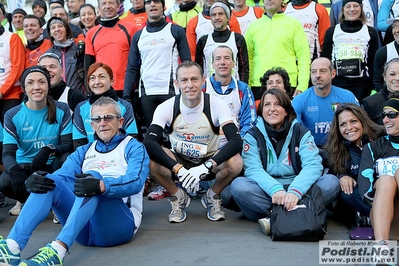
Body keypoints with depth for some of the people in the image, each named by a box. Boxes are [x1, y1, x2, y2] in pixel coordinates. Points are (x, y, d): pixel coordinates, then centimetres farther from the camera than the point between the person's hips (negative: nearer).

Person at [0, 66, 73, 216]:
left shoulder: (62, 110, -4)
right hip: (24, 166, 0)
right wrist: (16, 172, -34)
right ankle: (27, 199, 7)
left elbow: (68, 144, -9)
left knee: (66, 158, -33)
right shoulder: (13, 116, -4)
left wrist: (49, 150, -32)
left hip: (52, 165, 0)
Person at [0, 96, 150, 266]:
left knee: (93, 176, -29)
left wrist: (101, 186, -36)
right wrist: (35, 181, -20)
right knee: (50, 181, -15)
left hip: (120, 224, -4)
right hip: (85, 229, 5)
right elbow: (62, 176, 4)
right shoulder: (83, 152, 21)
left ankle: (58, 250, -45)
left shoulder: (134, 147, 5)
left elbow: (135, 182, -16)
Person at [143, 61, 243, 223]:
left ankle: (213, 197, 1)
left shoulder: (217, 105, -17)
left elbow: (236, 141, -29)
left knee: (235, 162, -33)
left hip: (209, 163, 0)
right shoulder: (166, 108, -16)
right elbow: (149, 142, -29)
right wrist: (178, 169, -41)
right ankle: (178, 197, 0)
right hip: (179, 162, 1)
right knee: (150, 161, -30)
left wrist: (204, 168, -41)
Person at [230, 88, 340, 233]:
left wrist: (295, 191, -32)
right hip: (267, 192, -1)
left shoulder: (301, 132, 5)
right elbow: (252, 169, -12)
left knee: (331, 182, -22)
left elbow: (313, 165, -11)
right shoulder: (253, 135, 4)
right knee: (238, 185, -29)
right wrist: (275, 189, -33)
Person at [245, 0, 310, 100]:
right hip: (257, 86, 2)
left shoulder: (294, 23, 6)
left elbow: (303, 57, 1)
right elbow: (248, 57, 11)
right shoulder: (253, 26, 14)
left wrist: (302, 86, -8)